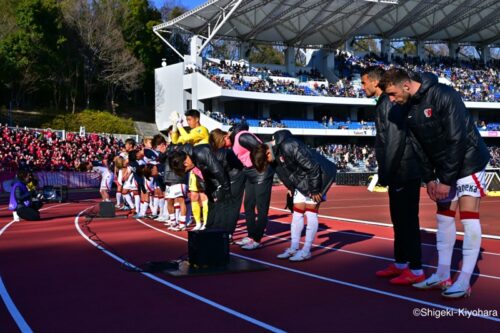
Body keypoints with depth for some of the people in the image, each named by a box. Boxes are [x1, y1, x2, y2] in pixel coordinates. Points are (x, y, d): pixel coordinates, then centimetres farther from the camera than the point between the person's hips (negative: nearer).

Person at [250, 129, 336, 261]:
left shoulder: (289, 147, -31)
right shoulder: (275, 152, -5)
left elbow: (313, 167, -27)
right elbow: (285, 172, 11)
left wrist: (315, 190, -21)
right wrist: (291, 188, 9)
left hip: (318, 175, -8)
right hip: (301, 180, 8)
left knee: (310, 212, -7)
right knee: (297, 212, 5)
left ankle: (306, 251, -2)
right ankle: (293, 248, 12)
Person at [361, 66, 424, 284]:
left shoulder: (390, 103, -13)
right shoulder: (383, 103, 17)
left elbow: (395, 140, -21)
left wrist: (386, 173, -19)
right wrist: (385, 172, 17)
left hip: (404, 173, -10)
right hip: (398, 174, 10)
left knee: (408, 221, -6)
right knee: (399, 220, 16)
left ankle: (416, 271, 0)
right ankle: (400, 264, 26)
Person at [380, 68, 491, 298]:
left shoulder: (444, 96, -23)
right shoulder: (409, 109, -1)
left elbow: (457, 140, -25)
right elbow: (419, 147, 6)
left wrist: (446, 180, -23)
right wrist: (429, 178, -1)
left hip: (468, 162, -7)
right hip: (443, 168, 7)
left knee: (468, 215, -10)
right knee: (443, 216, 7)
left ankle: (464, 280, -8)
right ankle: (443, 275, 15)